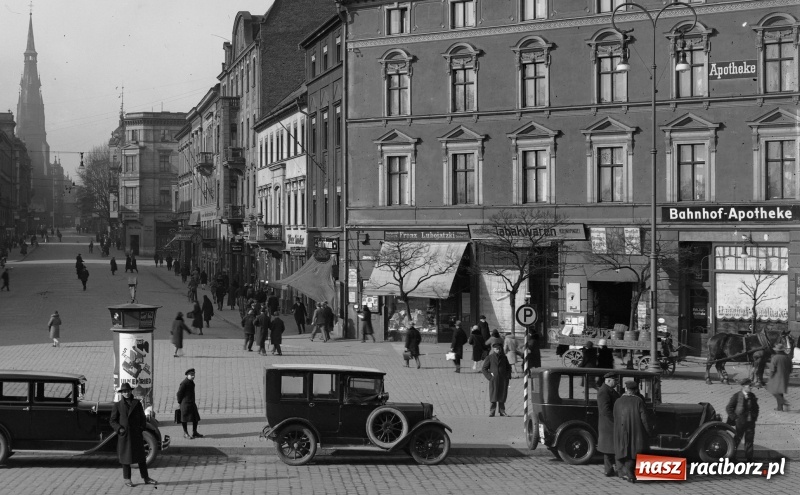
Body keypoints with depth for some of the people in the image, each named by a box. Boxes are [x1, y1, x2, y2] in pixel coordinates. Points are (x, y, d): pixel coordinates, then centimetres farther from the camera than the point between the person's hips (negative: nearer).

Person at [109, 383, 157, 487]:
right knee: (126, 456, 4)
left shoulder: (137, 403, 6)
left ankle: (146, 478, 12)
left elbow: (143, 418, 11)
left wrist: (142, 429, 0)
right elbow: (112, 420, 2)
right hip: (124, 435, -2)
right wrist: (119, 429, -11)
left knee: (141, 456, 5)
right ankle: (127, 479, 13)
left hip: (137, 434, 2)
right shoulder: (117, 405, 0)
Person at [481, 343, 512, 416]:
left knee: (502, 396, 5)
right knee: (493, 397, -2)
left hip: (503, 380, 3)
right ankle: (492, 412, 2)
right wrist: (489, 377, -7)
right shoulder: (489, 358, 2)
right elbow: (484, 369, 3)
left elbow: (508, 367, 21)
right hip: (494, 380, -3)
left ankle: (502, 411, 13)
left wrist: (508, 376, 7)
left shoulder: (504, 358, 11)